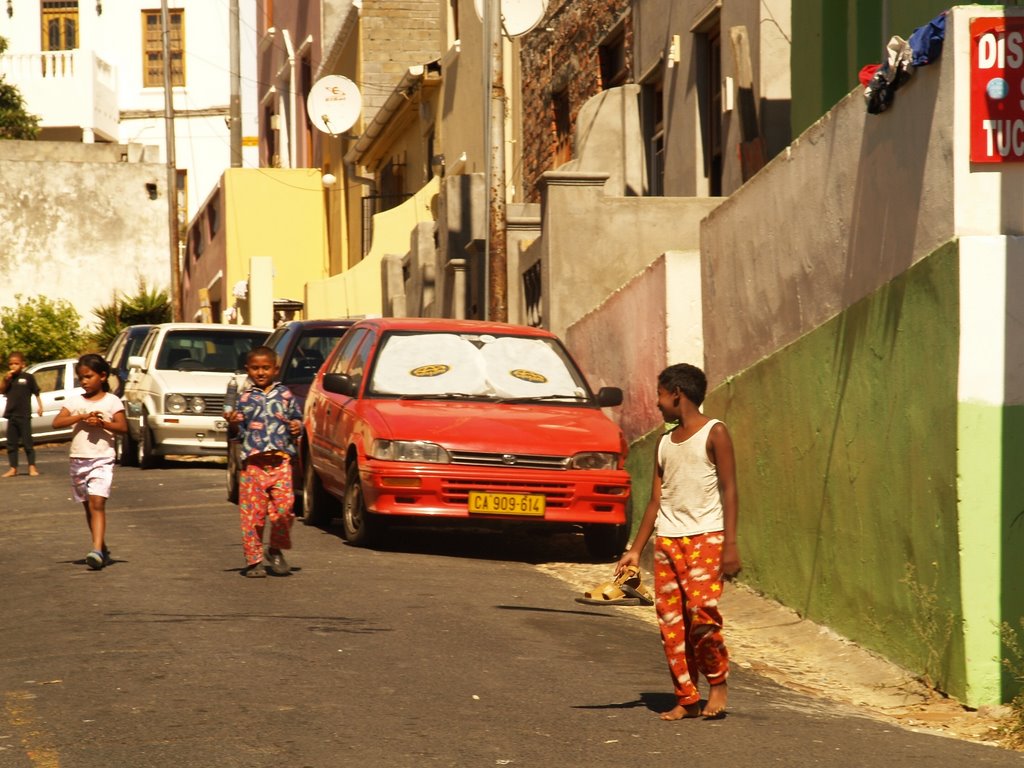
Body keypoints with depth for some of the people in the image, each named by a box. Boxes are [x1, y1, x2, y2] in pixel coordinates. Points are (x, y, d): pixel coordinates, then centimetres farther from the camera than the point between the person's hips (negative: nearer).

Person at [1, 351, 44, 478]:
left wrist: (40, 406, -7)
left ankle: (32, 467, 2)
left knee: (27, 442, -3)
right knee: (11, 443, 7)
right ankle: (13, 468, 13)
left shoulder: (28, 377, -1)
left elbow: (36, 393, 1)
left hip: (24, 415, -5)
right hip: (11, 415, 5)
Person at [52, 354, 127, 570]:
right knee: (88, 507, 11)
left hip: (102, 459, -5)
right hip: (78, 460, 5)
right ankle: (103, 551, 22)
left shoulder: (111, 401, 1)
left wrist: (103, 423, -20)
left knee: (97, 504, -17)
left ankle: (97, 550, -27)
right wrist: (82, 417, -15)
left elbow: (123, 427, -5)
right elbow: (57, 422, -5)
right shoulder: (75, 401, 7)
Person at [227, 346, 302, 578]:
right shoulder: (244, 398, 9)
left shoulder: (285, 395, 12)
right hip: (253, 462, -1)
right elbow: (238, 433, 10)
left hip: (281, 460, 1)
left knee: (284, 507, -10)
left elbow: (297, 417, 22)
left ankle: (276, 551, 11)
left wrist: (297, 426, 1)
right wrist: (234, 425, -11)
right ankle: (254, 560, 6)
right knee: (252, 512, -2)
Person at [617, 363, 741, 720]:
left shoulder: (714, 433, -2)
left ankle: (718, 682, 1)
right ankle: (687, 698, 7)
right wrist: (635, 550, 13)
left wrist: (730, 544, -14)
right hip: (667, 541, 6)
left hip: (705, 537, -6)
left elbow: (729, 490, -6)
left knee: (701, 612, -19)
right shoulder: (664, 443, 17)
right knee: (671, 622, 0)